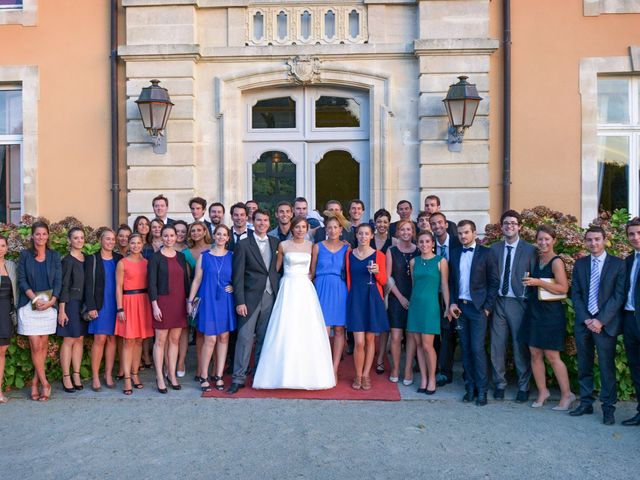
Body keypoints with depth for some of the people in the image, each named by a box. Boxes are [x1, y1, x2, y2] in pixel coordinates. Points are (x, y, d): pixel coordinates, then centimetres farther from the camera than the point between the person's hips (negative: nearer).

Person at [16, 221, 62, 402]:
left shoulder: (54, 256, 7)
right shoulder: (25, 255, 4)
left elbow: (58, 281, 4)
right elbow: (22, 280, -1)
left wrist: (51, 301, -10)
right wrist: (35, 299, -12)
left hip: (49, 305, 2)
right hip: (29, 305, -2)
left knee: (43, 346, 4)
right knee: (36, 347, -4)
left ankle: (35, 383, 15)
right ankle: (45, 384, 5)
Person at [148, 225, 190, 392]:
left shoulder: (181, 257, 10)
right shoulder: (156, 257, -3)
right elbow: (152, 283, -6)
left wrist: (188, 301, 9)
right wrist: (155, 306, -12)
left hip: (179, 303, 4)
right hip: (163, 302, -4)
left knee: (175, 340, 8)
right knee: (160, 340, 1)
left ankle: (172, 375, 18)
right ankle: (160, 377, 10)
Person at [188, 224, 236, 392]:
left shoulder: (232, 256, 7)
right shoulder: (204, 256, 3)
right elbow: (197, 280, 3)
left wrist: (234, 286, -5)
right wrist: (190, 301, 0)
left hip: (226, 301, 2)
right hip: (209, 301, -2)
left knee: (224, 337, 5)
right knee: (210, 339, -6)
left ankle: (219, 376, 16)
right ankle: (203, 376, 9)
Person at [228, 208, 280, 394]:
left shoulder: (275, 242, 10)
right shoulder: (243, 245, -2)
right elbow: (238, 276, -5)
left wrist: (279, 293, 3)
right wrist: (239, 302, -11)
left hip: (270, 297, 4)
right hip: (251, 298, -3)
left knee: (264, 338, 11)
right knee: (245, 338, -2)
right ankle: (239, 378, 7)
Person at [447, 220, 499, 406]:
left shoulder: (486, 253, -2)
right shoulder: (454, 254, 10)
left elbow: (494, 282, -3)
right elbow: (451, 281, 12)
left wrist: (487, 307, -8)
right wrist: (452, 303, 1)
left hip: (478, 307, -4)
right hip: (460, 307, 4)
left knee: (477, 348, -7)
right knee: (466, 348, 8)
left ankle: (482, 390, 4)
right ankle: (470, 387, 17)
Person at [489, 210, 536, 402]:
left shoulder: (529, 250, 0)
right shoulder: (494, 248, 8)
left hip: (518, 302, -2)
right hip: (498, 301, 3)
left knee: (521, 346, 4)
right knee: (497, 345, 7)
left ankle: (523, 387, 20)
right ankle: (499, 383, 22)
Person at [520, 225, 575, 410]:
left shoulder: (556, 262, -10)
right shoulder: (536, 260, 12)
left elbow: (563, 288, -18)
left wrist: (538, 282, -21)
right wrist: (530, 283, 7)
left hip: (550, 313, -7)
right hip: (534, 311, 7)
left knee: (552, 356, -2)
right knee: (535, 354, 8)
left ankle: (567, 395, 13)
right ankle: (542, 392, 21)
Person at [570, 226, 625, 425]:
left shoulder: (618, 264, 0)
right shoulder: (580, 264, 10)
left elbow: (619, 296, -6)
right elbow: (575, 294, 7)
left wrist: (601, 320, -13)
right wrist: (586, 319, -5)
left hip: (606, 324, -3)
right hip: (583, 323, 4)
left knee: (607, 367, 0)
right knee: (584, 366, 9)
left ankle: (608, 408, 11)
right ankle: (586, 403, 20)